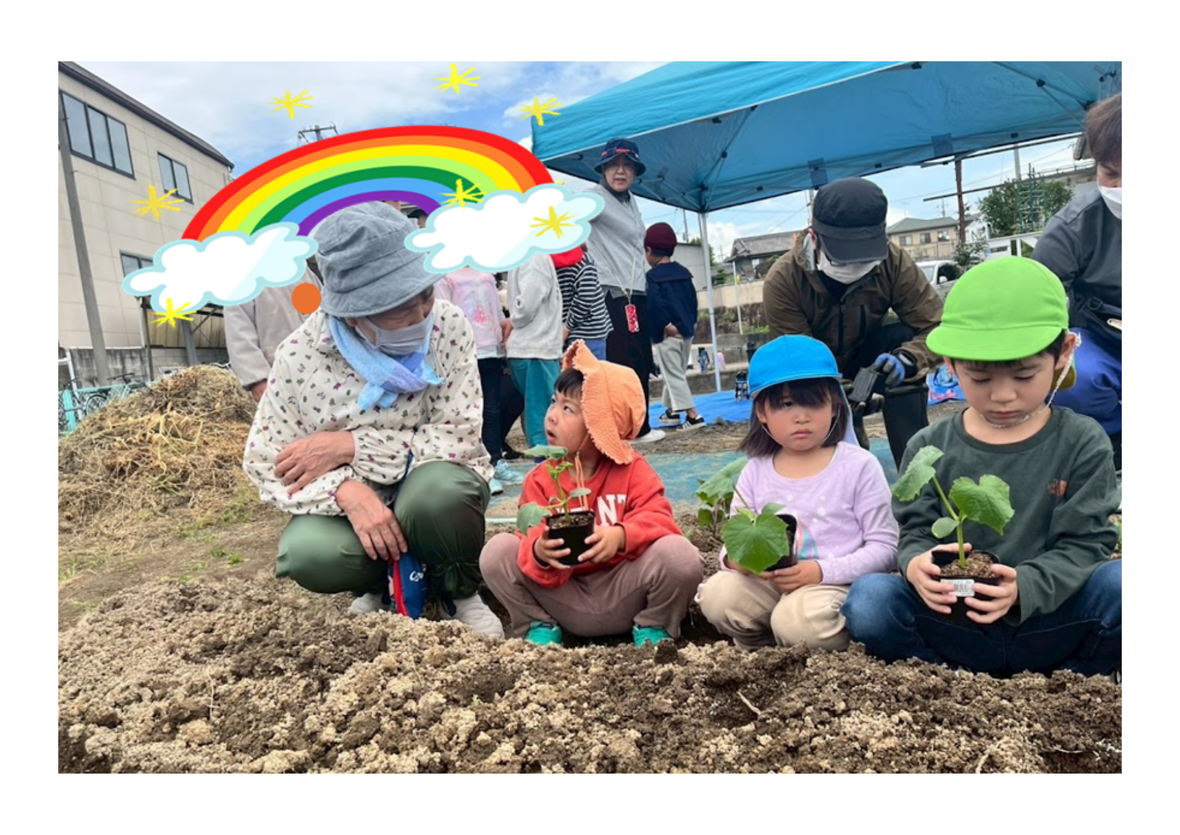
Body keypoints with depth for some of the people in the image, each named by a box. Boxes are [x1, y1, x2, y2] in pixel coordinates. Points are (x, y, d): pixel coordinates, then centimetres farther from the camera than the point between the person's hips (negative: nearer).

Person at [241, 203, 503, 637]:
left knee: (439, 490, -36)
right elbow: (265, 463, -10)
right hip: (352, 499, 1)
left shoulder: (448, 325, -15)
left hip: (433, 487, 0)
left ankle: (459, 592, -1)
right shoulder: (302, 354, -14)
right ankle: (380, 582, 8)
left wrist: (350, 446, -24)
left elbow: (458, 436, -18)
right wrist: (347, 491, -29)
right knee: (308, 555, -31)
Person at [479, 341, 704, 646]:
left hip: (621, 594, -1)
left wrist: (621, 535, -37)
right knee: (498, 550, -19)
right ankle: (539, 624, 4)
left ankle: (652, 626, 2)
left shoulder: (632, 469, -6)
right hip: (563, 597, 1)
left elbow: (659, 518, -17)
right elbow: (535, 539, -9)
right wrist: (539, 554, -34)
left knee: (680, 554, -29)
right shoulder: (540, 479, -3)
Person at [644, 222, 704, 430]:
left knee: (674, 375, -3)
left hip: (667, 334, -7)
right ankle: (672, 410, 31)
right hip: (686, 330, 7)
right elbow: (693, 297, 12)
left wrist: (666, 325, -16)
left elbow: (655, 302, -23)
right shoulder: (683, 272, 11)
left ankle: (693, 415, -9)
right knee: (676, 372, 19)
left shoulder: (652, 276, -10)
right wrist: (691, 322, 14)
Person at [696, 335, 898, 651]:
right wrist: (734, 558, -18)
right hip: (770, 582, 4)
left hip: (836, 584, -3)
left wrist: (822, 571, -20)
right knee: (716, 595, -22)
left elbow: (883, 545, -6)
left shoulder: (859, 466, -5)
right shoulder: (755, 473, 5)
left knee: (797, 621, -33)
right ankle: (766, 647, 3)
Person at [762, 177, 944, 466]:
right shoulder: (782, 280, -29)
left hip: (867, 362, 2)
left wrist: (906, 360, -45)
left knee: (902, 339, -30)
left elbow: (938, 327, -22)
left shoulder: (893, 262, -24)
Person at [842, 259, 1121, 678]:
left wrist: (1023, 588, -26)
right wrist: (917, 564, -26)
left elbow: (1084, 544, -6)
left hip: (1049, 623, 0)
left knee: (1118, 583, -29)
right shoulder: (929, 448, 1)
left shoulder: (1082, 443, -1)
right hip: (953, 625, 0)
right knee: (869, 599, -25)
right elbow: (914, 532, 0)